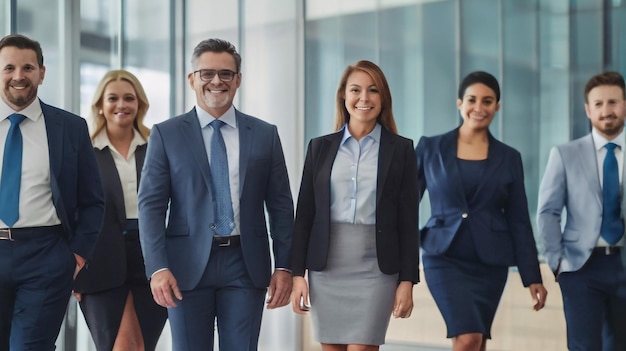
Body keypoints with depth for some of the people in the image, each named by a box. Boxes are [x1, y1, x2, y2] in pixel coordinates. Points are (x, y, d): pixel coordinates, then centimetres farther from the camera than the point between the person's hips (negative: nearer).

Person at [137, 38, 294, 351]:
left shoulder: (265, 134, 8)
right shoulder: (166, 134, 3)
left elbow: (281, 205, 7)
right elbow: (151, 205, -2)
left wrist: (284, 266, 0)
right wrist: (158, 267, -12)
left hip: (246, 265, 1)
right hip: (188, 266, -1)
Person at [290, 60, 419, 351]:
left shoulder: (400, 149, 2)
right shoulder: (320, 147, 7)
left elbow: (408, 220, 1)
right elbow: (304, 214, 7)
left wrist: (407, 280, -4)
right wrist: (298, 273, 1)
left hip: (376, 268, -2)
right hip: (326, 266, 2)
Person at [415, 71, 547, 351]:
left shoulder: (509, 158, 5)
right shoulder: (430, 148, 1)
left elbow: (519, 221, 6)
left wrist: (532, 277, 2)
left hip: (490, 263, 2)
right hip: (445, 259, -2)